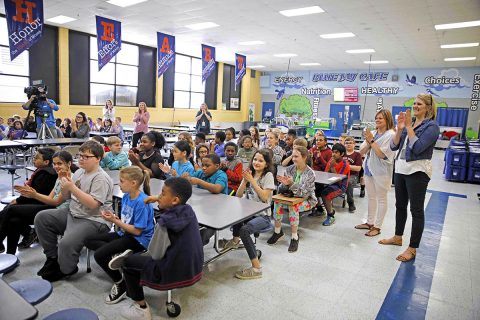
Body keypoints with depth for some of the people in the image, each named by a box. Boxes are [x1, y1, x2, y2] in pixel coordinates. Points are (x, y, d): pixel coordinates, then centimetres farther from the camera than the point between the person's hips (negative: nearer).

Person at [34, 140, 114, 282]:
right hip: (72, 213, 9)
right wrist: (64, 186, -8)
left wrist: (72, 188, -25)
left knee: (67, 243, -28)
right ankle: (53, 258, 17)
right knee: (41, 217, 4)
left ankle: (65, 270, 8)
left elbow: (93, 204, -26)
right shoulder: (79, 172, 9)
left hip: (93, 220, -9)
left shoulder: (101, 178, -17)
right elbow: (66, 196, 15)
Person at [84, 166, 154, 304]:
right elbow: (125, 221, 11)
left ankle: (121, 285, -1)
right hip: (124, 233, 10)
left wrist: (115, 221, -19)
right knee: (89, 240, 9)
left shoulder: (142, 202, -24)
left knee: (100, 255, -20)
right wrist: (114, 218, -9)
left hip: (139, 240, -10)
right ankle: (119, 253, -7)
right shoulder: (126, 196, 3)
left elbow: (137, 231, -22)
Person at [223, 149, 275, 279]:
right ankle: (235, 240, 2)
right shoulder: (249, 173, 11)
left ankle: (256, 268, -22)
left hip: (262, 215, -5)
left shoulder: (268, 175, -4)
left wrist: (252, 180, -16)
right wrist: (245, 181, -11)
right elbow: (238, 196, 4)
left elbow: (264, 197, -16)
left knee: (244, 230, -32)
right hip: (248, 213, 6)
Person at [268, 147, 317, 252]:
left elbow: (303, 193, -22)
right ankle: (277, 231, -9)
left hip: (307, 200, -4)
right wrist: (284, 183, -24)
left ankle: (295, 237, -21)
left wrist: (291, 183, -36)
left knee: (293, 206, -34)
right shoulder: (290, 169, -3)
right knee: (277, 202, -25)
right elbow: (282, 189, 0)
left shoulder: (310, 173, -16)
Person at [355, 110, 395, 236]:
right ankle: (370, 222, 29)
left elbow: (382, 154, -19)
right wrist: (368, 142, -13)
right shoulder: (372, 133, 6)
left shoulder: (390, 135, -11)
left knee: (381, 199, 5)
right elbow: (362, 151, 5)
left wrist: (372, 141, -16)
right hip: (369, 169, 7)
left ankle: (377, 227, 13)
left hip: (381, 172, -7)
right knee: (371, 197, 16)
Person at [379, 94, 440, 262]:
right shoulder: (408, 123, 10)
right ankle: (397, 237, 33)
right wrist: (399, 129, -8)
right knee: (400, 205, 17)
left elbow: (417, 148, -20)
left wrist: (408, 126, -17)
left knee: (416, 210, 0)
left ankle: (412, 249, 8)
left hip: (417, 171, -7)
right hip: (401, 169, 7)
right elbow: (393, 146, 4)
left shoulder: (431, 126, -7)